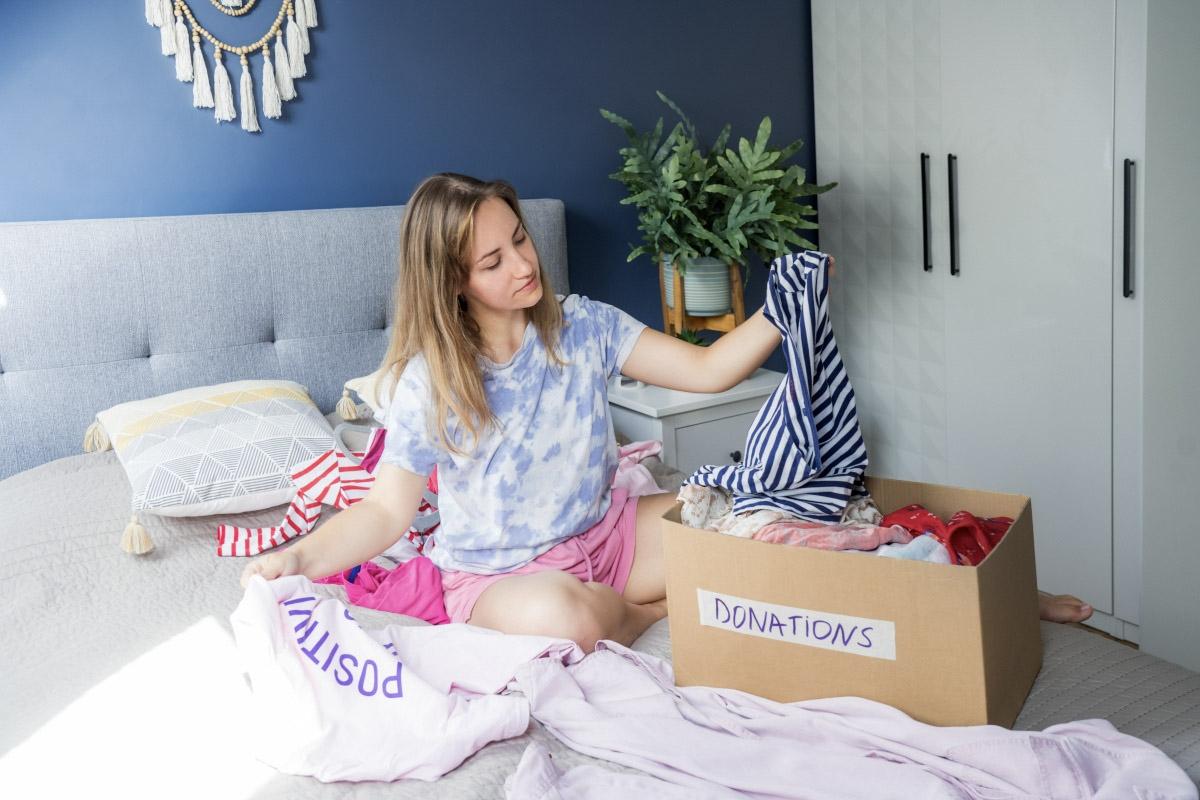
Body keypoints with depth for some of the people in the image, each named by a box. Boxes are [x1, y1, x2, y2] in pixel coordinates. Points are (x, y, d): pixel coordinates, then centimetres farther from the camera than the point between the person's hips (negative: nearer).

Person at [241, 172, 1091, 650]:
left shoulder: (581, 326, -6)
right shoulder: (429, 383, -15)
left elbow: (707, 369, -6)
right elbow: (387, 511, -10)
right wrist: (298, 558, -27)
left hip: (609, 531, 3)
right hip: (500, 574, -3)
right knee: (560, 618, -41)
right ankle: (663, 610, -7)